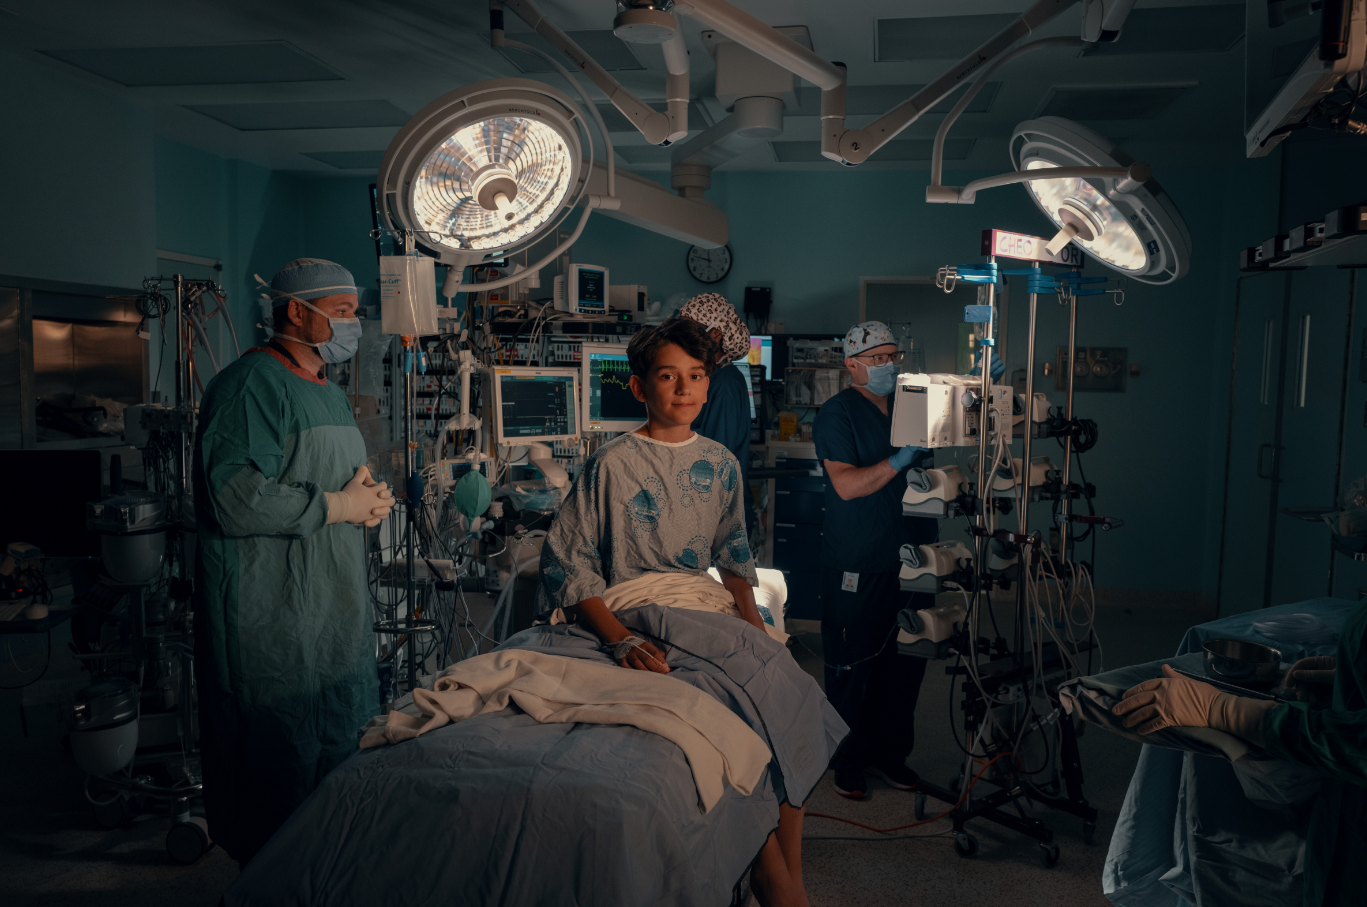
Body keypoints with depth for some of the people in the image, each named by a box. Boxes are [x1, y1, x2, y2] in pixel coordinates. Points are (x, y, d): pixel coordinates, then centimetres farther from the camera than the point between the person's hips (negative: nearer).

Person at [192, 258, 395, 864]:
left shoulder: (331, 394, 18)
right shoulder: (251, 383, -14)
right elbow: (236, 499, -27)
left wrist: (369, 500, 5)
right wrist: (338, 506, -17)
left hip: (336, 612, 10)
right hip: (272, 620, -10)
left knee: (341, 755, 19)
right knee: (276, 771, 1)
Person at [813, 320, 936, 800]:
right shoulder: (837, 414, -6)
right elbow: (846, 484, -17)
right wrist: (901, 459, -24)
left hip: (910, 559, 6)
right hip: (858, 567, -6)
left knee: (905, 661, 12)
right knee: (853, 666, 2)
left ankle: (890, 751, 27)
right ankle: (848, 760, 17)